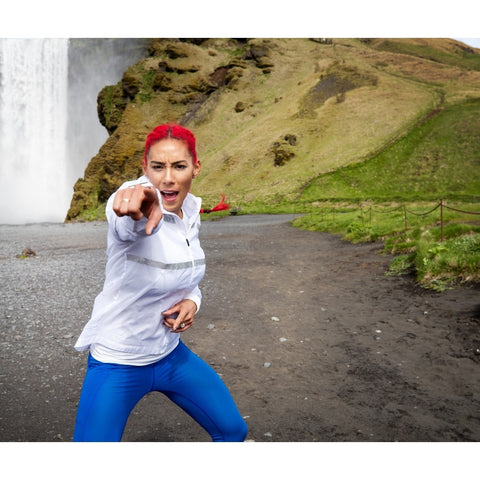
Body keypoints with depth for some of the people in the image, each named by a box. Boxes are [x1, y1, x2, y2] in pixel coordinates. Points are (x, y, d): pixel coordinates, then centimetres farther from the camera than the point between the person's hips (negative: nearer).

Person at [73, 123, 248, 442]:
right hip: (117, 364, -5)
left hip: (171, 353, 6)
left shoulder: (192, 211, -4)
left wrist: (193, 300, -10)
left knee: (233, 430, 14)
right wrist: (143, 203, -73)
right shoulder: (134, 209, -25)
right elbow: (129, 225, -51)